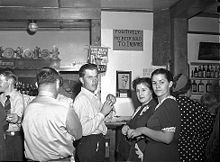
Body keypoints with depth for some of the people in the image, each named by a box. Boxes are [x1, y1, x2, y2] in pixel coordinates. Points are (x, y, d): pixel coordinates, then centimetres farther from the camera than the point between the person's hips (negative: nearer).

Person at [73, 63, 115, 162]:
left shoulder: (94, 97, 10)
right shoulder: (81, 99, -20)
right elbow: (84, 130, -28)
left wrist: (109, 105, 7)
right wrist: (102, 113, -22)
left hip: (98, 142, 9)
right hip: (88, 146, -9)